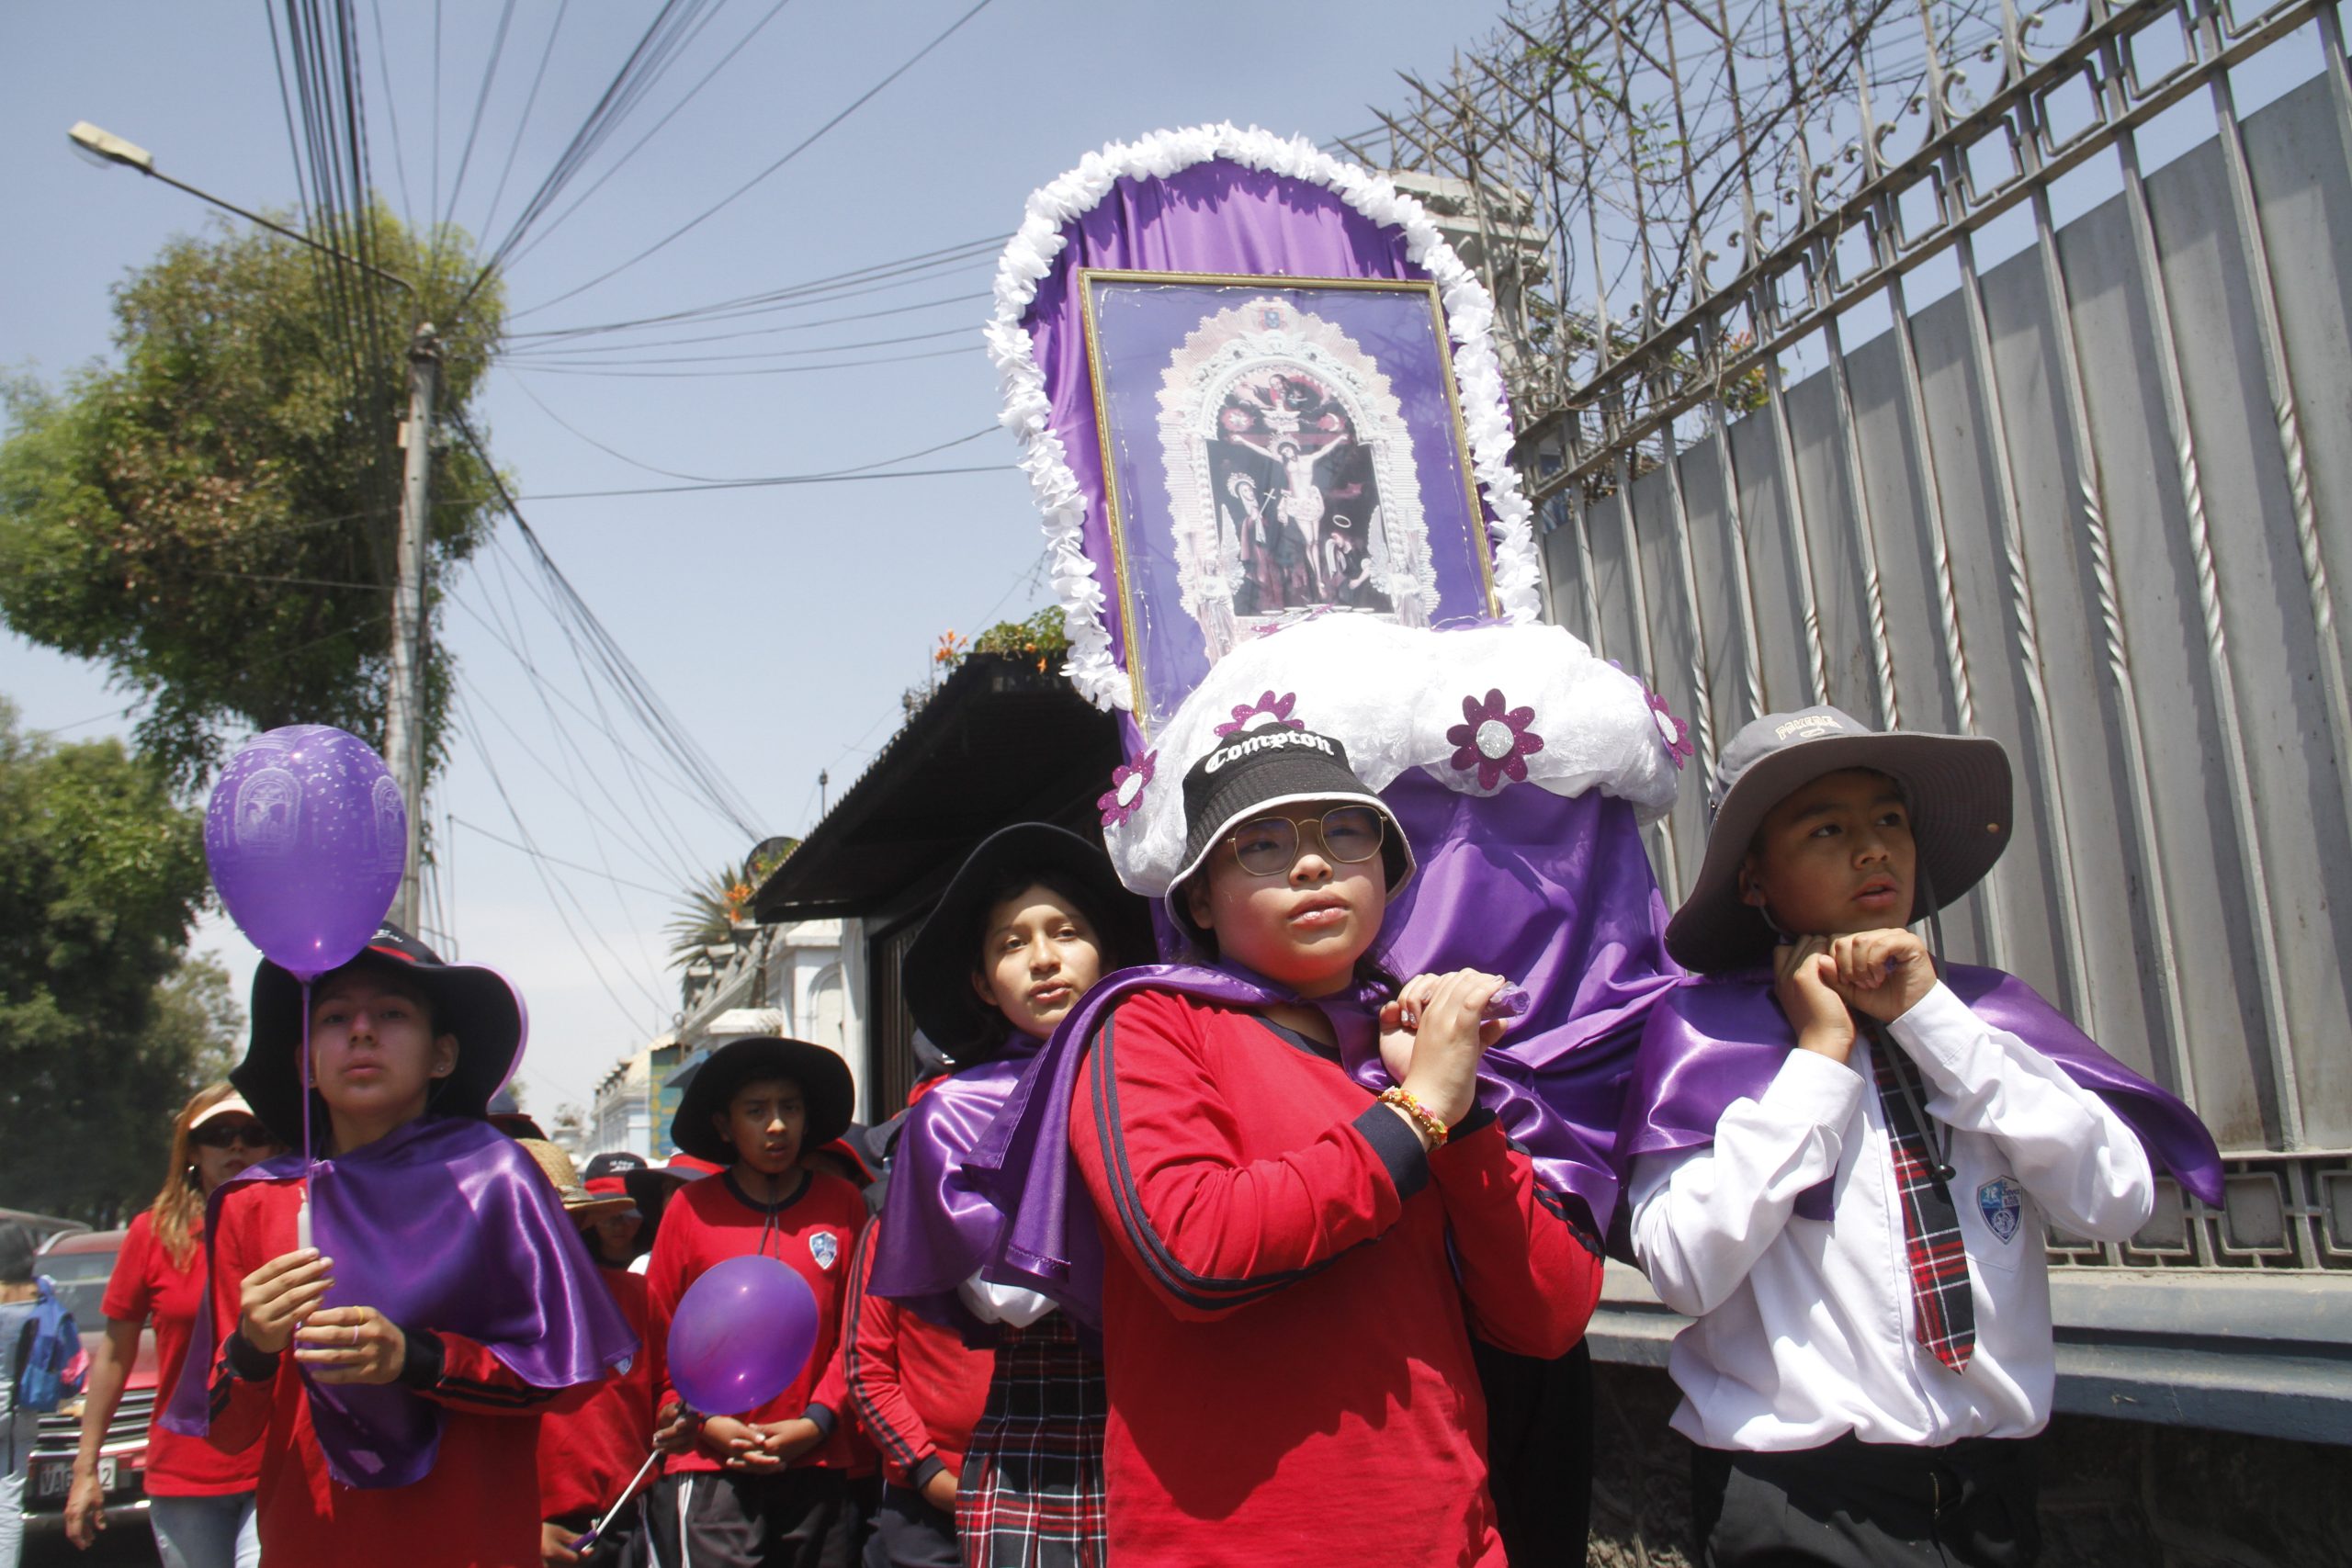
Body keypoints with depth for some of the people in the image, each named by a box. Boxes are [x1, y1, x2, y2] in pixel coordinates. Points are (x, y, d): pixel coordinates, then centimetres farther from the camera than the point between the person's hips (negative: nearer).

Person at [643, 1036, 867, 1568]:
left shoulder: (842, 1204, 6)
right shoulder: (691, 1206, 3)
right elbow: (660, 1338, 6)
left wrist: (814, 1424, -6)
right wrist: (704, 1424, -5)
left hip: (818, 1468, 2)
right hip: (709, 1470, -1)